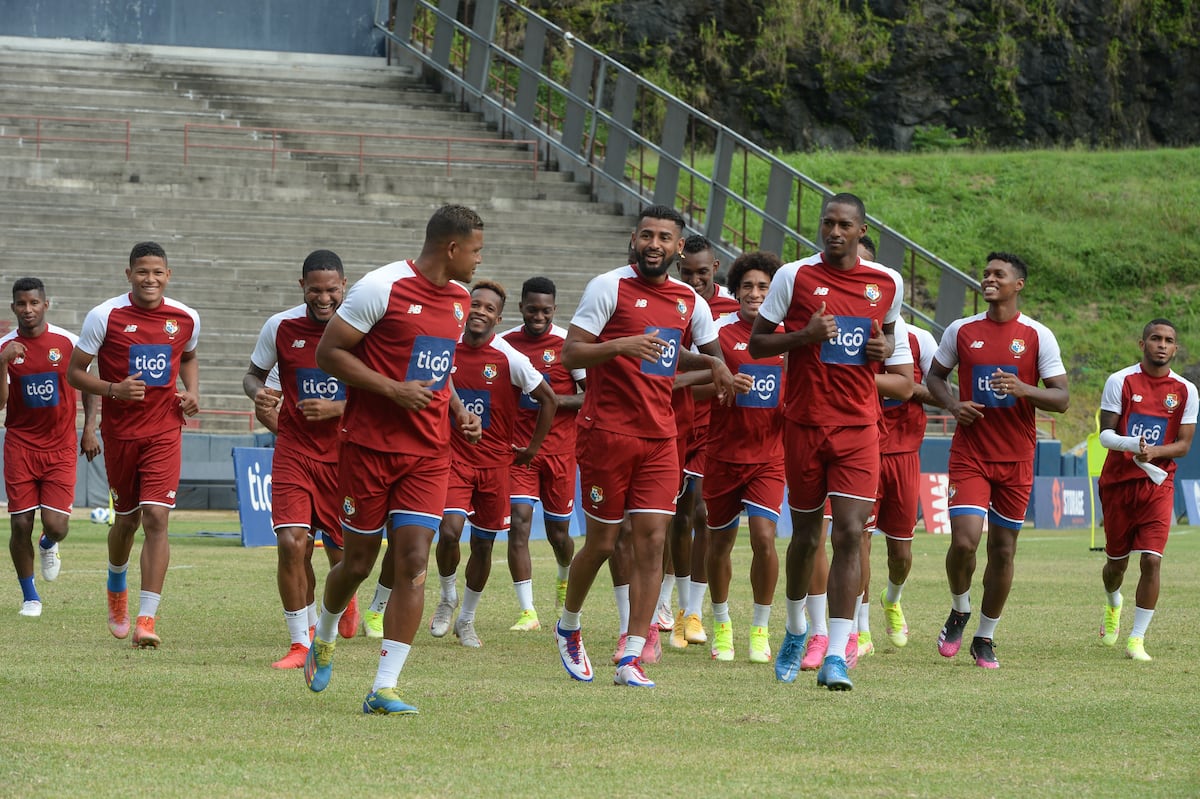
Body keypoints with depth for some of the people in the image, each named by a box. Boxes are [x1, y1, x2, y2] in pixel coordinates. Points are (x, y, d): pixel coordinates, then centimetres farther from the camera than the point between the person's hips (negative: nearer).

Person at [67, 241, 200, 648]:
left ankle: (146, 619, -18)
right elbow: (74, 372, -3)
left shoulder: (185, 318, 1)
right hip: (120, 433, 0)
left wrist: (192, 392, 4)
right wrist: (114, 390, -20)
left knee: (156, 517, -15)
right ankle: (116, 588, 46)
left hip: (165, 432, 0)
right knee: (127, 519, 13)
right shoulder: (105, 316, -8)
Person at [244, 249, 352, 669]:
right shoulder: (281, 326, -3)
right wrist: (257, 392, -12)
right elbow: (253, 373, 12)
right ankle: (301, 643, -4)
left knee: (343, 553, 6)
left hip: (345, 453, 0)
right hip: (294, 449, 0)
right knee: (292, 542, -17)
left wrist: (335, 408, -18)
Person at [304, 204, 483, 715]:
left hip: (429, 455, 5)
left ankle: (384, 688, -7)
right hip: (370, 444, -5)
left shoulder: (459, 300, 12)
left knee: (412, 564, -8)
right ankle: (324, 636, 39)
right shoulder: (382, 288, -12)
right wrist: (393, 390, -18)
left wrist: (458, 411, 10)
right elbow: (328, 352, -11)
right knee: (358, 561, 6)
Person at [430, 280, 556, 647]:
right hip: (454, 455, 0)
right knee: (449, 531, -18)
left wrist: (531, 448, 4)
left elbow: (548, 400, 1)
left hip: (495, 462, 0)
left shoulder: (509, 359, -9)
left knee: (483, 545, 7)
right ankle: (448, 596, 9)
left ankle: (467, 620, 25)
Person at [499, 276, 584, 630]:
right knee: (518, 523, -13)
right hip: (518, 445, 1)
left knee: (557, 531, 11)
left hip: (559, 447, -1)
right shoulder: (504, 343, 2)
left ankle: (565, 577, 46)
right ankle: (527, 611, -12)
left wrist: (557, 400, -20)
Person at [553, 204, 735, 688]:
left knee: (652, 542, -5)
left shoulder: (690, 302, 9)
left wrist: (713, 363, 1)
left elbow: (710, 351, 25)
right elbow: (570, 354, -10)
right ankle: (568, 628, 30)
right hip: (607, 432, -4)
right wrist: (621, 346, -27)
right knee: (602, 543, 3)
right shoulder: (610, 287, -6)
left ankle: (631, 660, -5)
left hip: (660, 438, 4)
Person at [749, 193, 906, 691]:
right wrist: (804, 335, -16)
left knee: (850, 533, -13)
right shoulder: (795, 276, -3)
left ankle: (836, 657, -15)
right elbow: (756, 342, 2)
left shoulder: (887, 283, 4)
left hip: (858, 428, 0)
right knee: (806, 534, 11)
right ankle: (796, 631, 37)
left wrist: (885, 347, 0)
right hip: (805, 423, 0)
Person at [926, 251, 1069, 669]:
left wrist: (1023, 389, -22)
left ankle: (985, 638, 20)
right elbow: (934, 375, 16)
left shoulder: (1038, 336, -2)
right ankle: (959, 611, 13)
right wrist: (952, 404, -5)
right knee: (964, 540, -15)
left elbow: (1061, 398, -3)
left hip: (1016, 460, 0)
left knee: (1003, 549, 5)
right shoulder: (961, 331, 3)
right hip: (969, 454, 0)